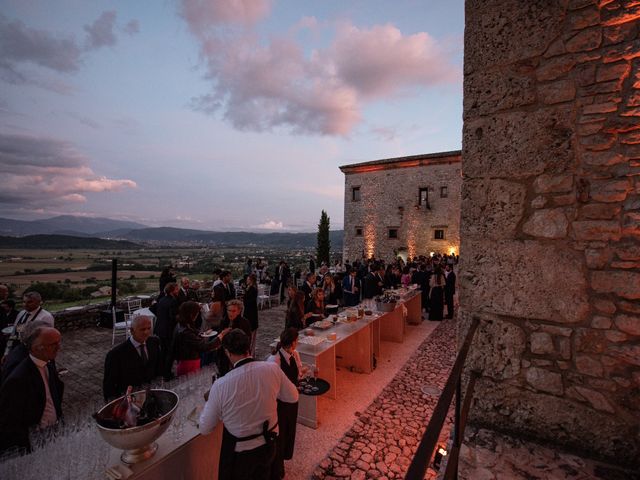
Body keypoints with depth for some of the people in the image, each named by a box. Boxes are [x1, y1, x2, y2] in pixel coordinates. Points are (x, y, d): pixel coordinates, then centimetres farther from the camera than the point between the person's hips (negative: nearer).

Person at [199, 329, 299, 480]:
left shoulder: (221, 385, -27)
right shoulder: (273, 369, -21)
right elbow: (293, 397, -4)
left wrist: (209, 402, 7)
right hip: (268, 445, 3)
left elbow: (205, 429, -11)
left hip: (239, 452, -2)